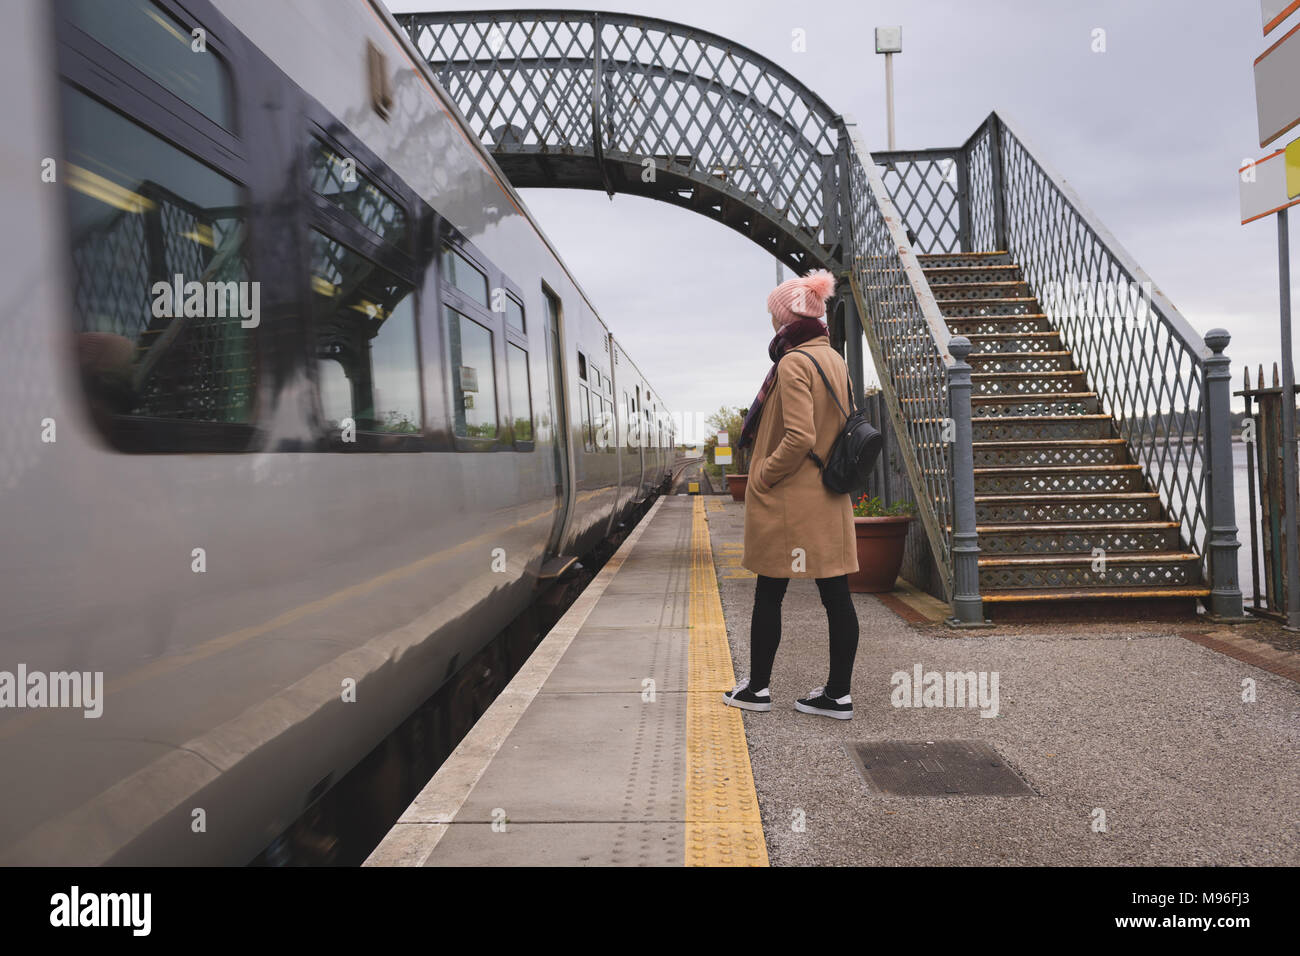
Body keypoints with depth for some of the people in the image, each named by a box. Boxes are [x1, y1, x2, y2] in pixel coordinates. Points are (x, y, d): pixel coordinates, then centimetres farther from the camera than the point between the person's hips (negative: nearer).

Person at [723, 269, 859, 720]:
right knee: (836, 596, 7)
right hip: (831, 500, 8)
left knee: (769, 595, 5)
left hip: (788, 501, -8)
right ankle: (838, 694, 15)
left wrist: (761, 479, -13)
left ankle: (758, 687, 17)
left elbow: (798, 438, -23)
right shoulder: (835, 361, 13)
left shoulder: (793, 363, -15)